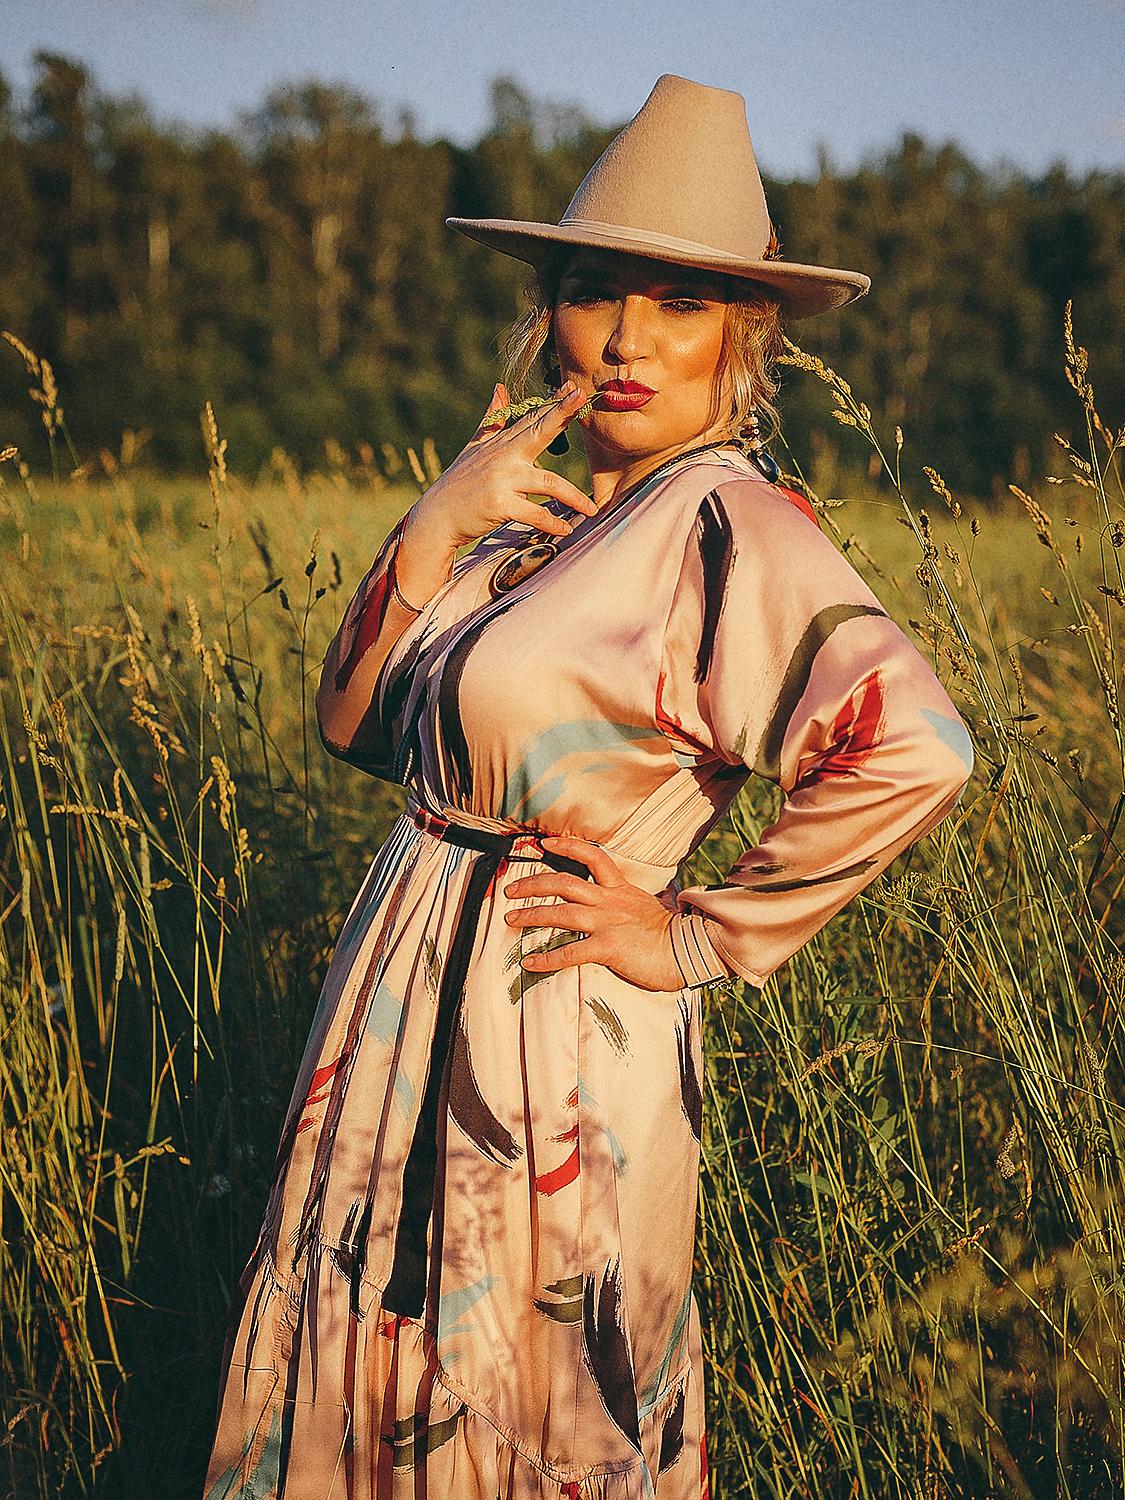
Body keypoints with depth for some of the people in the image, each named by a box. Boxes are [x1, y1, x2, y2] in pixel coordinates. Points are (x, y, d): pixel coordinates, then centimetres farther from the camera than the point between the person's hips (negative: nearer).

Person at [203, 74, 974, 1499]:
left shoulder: (728, 527, -17)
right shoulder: (542, 509, 7)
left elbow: (918, 744, -33)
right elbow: (357, 726, 4)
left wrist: (706, 939, -21)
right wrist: (434, 526, -10)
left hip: (546, 1041, -7)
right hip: (412, 1007, 7)